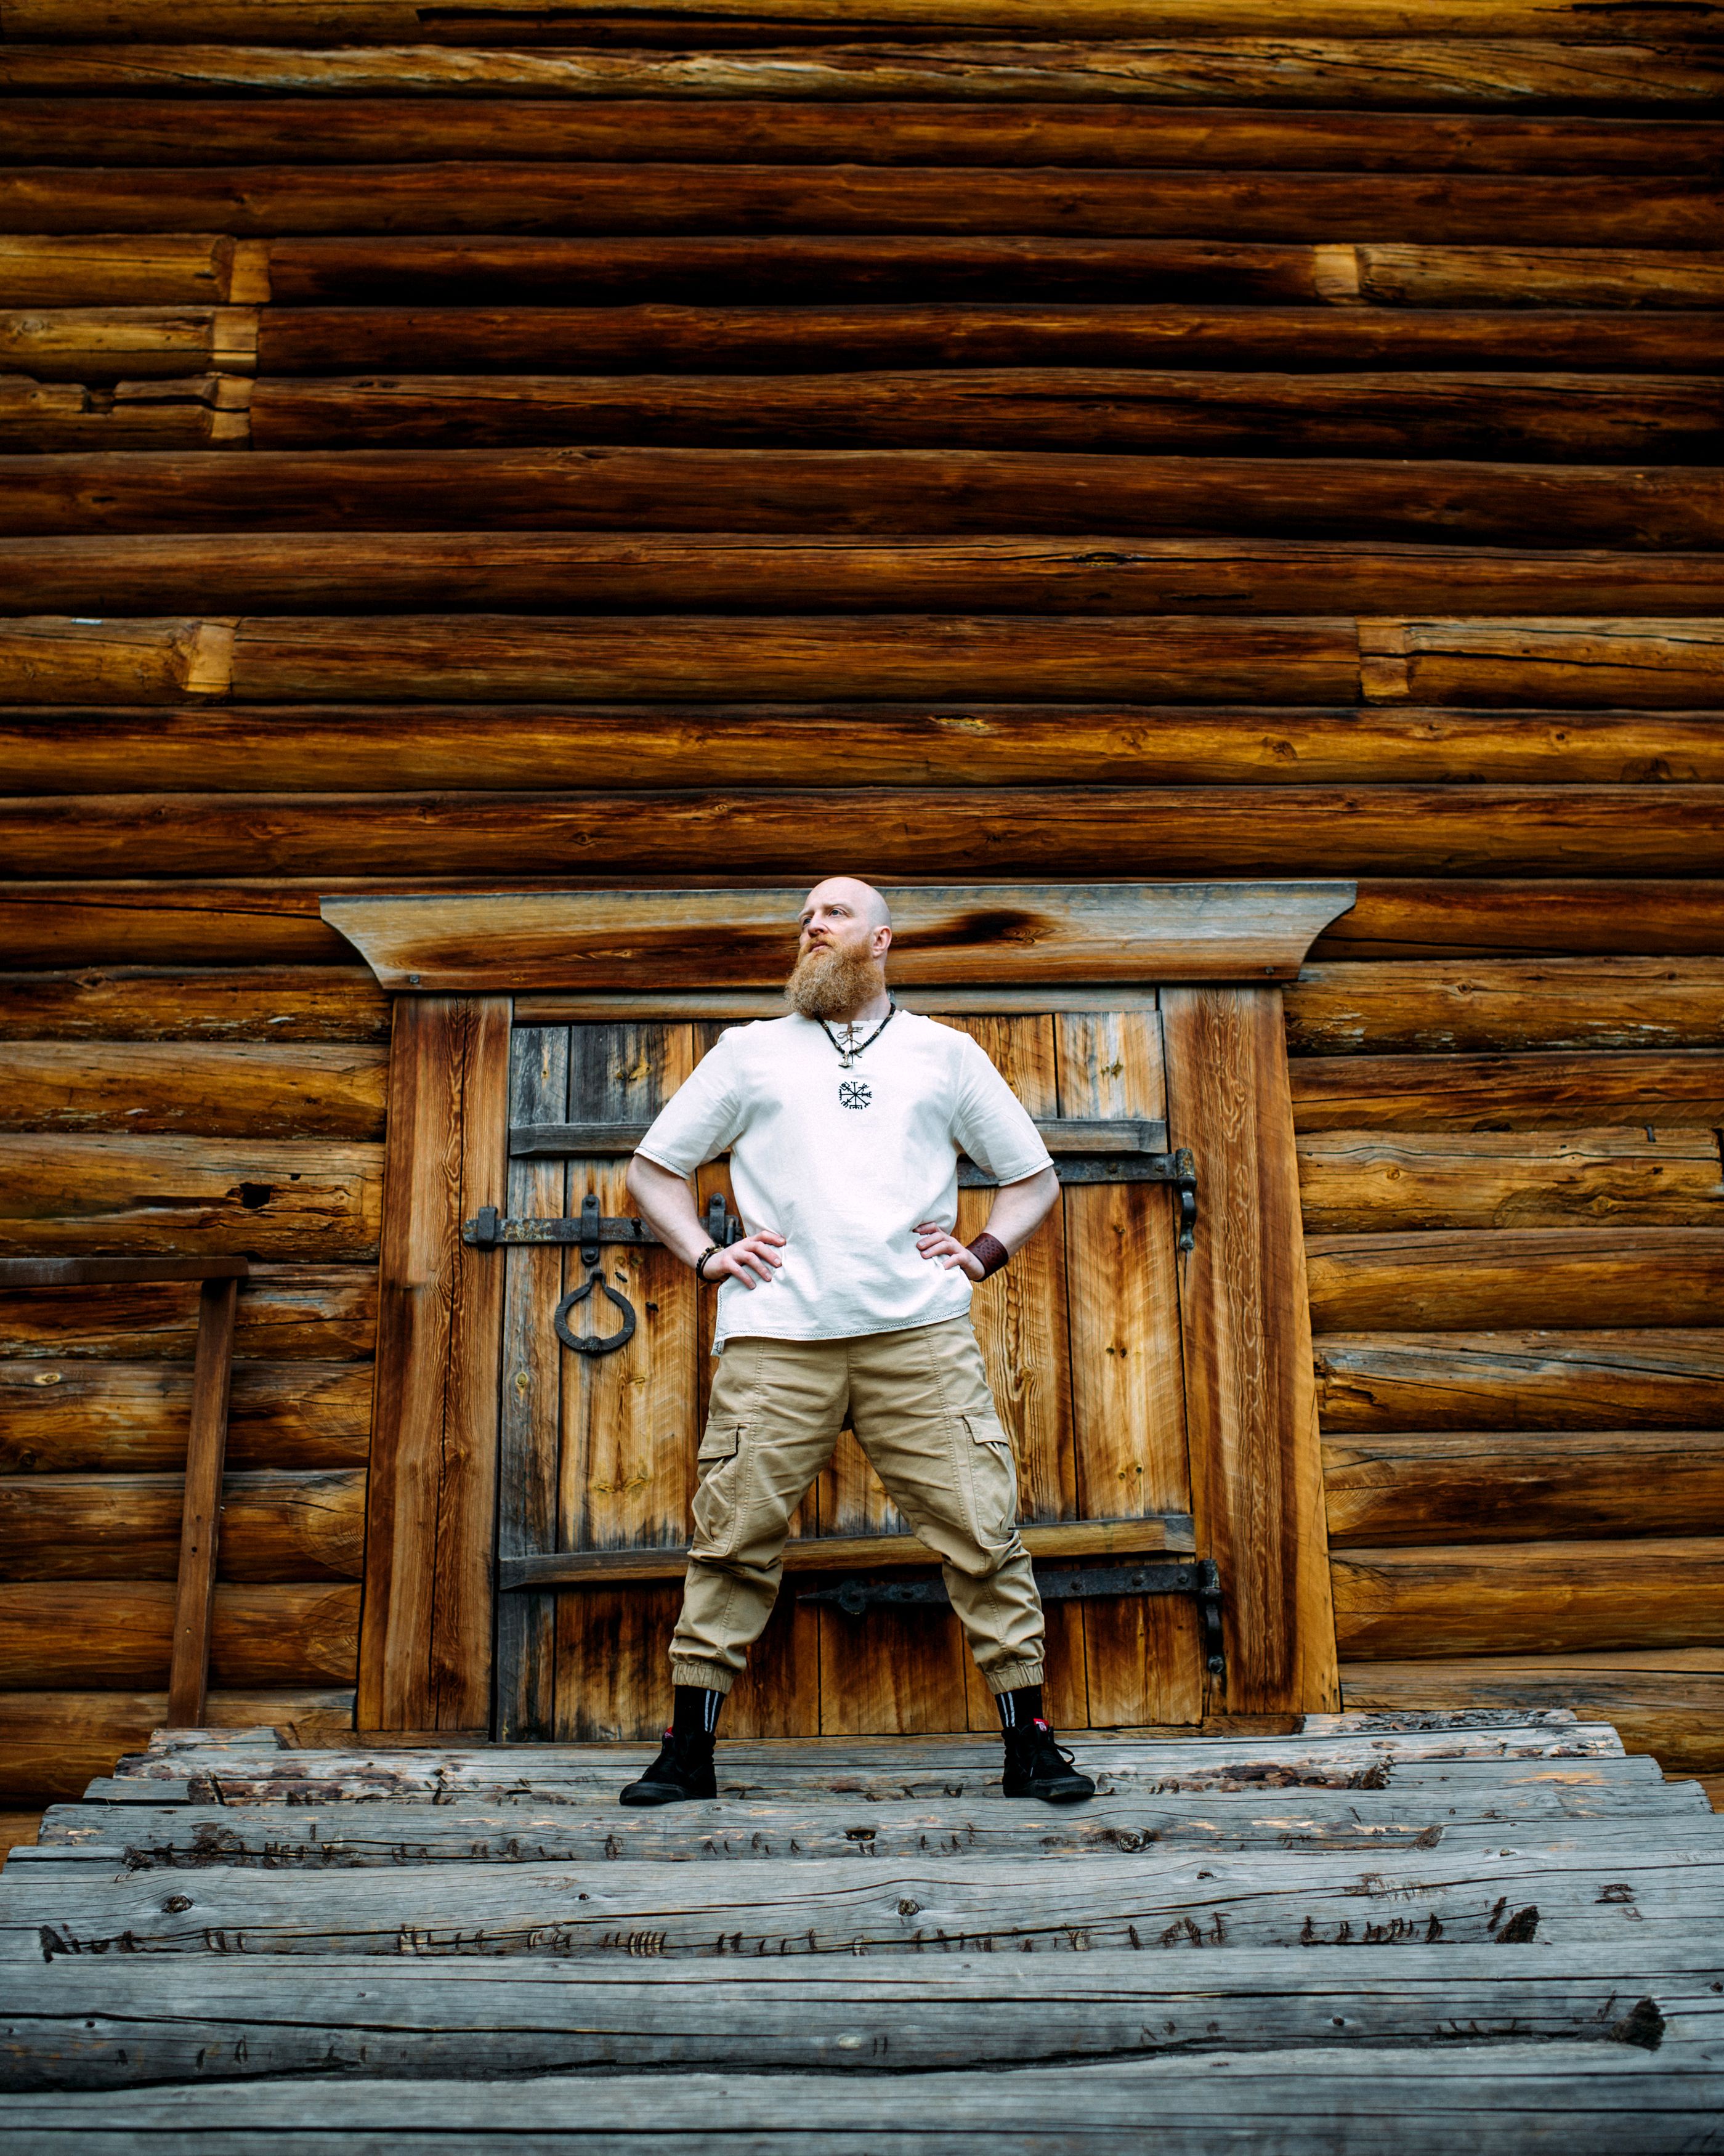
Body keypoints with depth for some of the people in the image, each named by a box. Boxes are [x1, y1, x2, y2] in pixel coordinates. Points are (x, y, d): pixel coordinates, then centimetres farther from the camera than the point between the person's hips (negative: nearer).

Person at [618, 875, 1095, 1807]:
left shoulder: (945, 1053, 18)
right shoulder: (750, 1050, 18)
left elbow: (1034, 1176, 23)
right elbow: (652, 1168, 22)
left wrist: (982, 1254, 7)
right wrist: (706, 1254, 7)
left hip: (921, 1332, 0)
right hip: (775, 1335, 0)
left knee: (981, 1529, -3)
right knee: (734, 1536, 0)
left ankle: (1030, 1743, 10)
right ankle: (687, 1749, 13)